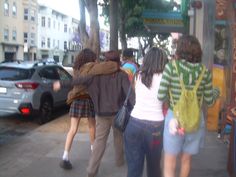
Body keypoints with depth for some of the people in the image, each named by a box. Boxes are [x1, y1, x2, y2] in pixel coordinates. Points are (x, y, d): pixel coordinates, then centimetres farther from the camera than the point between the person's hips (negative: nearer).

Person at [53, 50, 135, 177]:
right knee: (118, 137, 22)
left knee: (100, 140, 2)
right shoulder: (122, 75, -9)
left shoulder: (99, 74, -5)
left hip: (102, 113, 0)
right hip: (118, 112, 0)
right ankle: (119, 160, 37)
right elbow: (129, 92, -22)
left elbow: (80, 80, -13)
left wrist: (62, 84, -9)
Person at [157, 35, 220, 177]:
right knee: (186, 160, 22)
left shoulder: (171, 66, -11)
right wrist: (216, 91, 26)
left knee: (170, 164, 8)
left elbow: (161, 96, -12)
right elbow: (209, 101, 4)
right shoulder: (204, 71, -3)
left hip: (174, 117, -3)